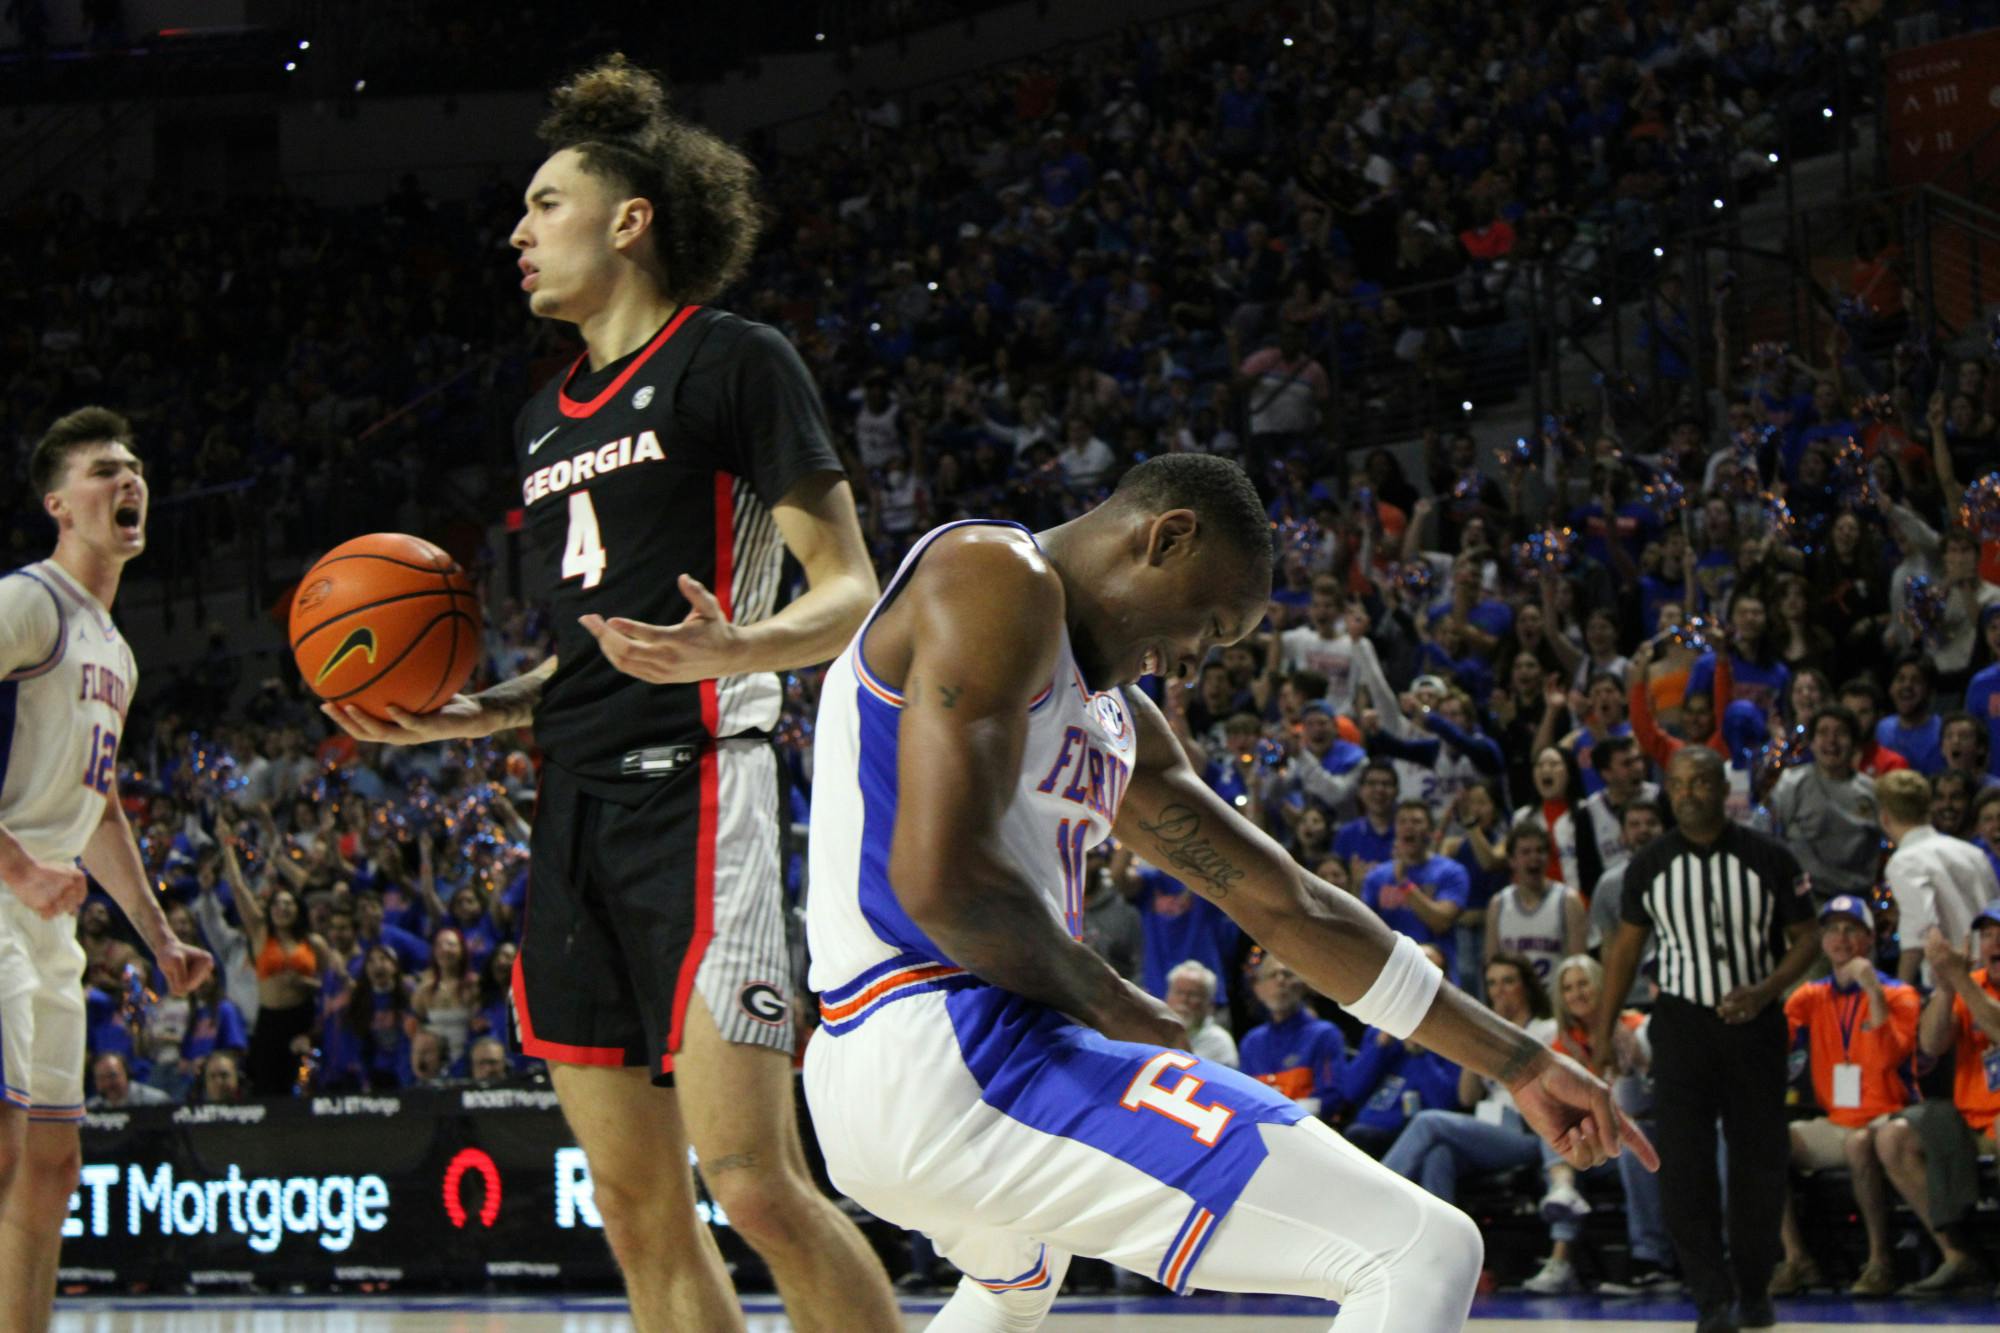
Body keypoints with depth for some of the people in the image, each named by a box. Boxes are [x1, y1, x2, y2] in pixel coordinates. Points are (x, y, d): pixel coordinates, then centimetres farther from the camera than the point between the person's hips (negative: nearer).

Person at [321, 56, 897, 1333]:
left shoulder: (735, 363, -2)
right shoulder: (548, 419, 21)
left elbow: (854, 599, -6)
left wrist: (732, 648, -25)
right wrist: (467, 714, 11)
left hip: (693, 790, -8)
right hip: (577, 807, 8)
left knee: (753, 1179, -16)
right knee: (637, 1206, 4)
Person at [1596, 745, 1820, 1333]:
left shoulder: (1770, 860, -3)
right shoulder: (1650, 866, 2)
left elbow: (1805, 938, 2)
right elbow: (1626, 947, 11)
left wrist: (1765, 990, -16)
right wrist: (1602, 1033, 8)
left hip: (1753, 1022, 0)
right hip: (1682, 1021, 1)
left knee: (1759, 1162, 4)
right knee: (1683, 1165, -11)